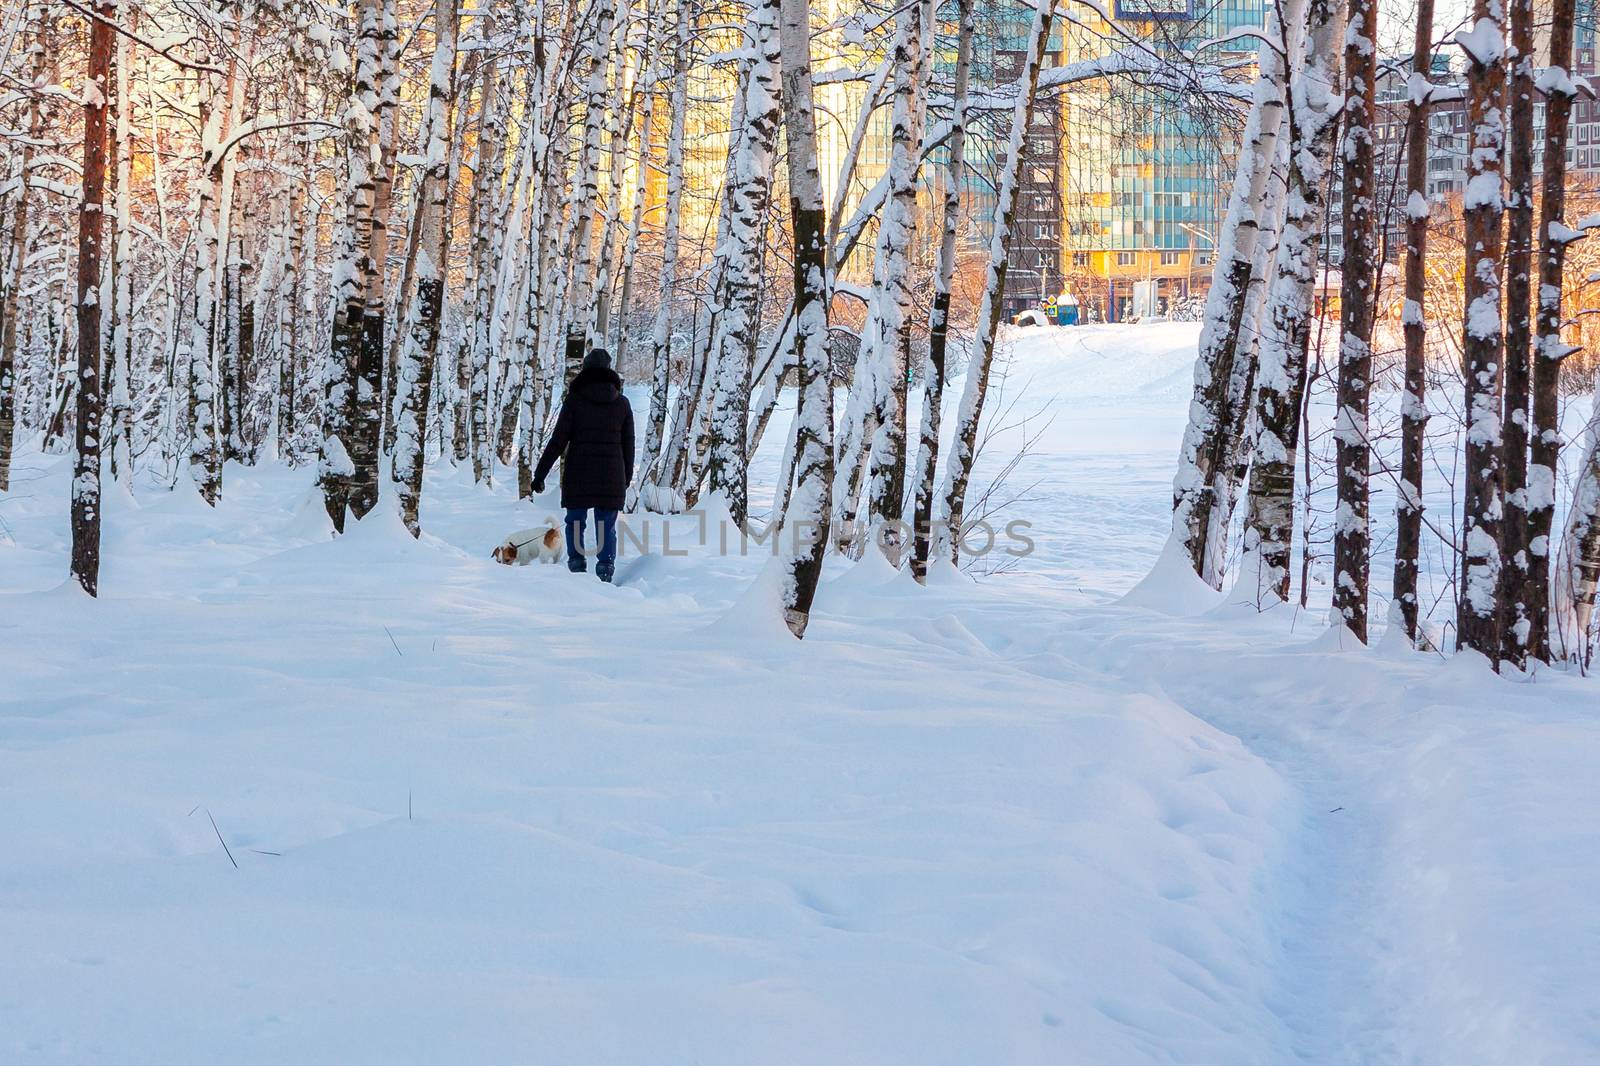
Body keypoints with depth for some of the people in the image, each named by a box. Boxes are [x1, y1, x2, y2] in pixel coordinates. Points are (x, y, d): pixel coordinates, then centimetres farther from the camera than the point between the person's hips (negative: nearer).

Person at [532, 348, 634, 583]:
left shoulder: (574, 400, -4)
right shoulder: (621, 403, 4)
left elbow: (558, 440, -6)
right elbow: (628, 445, 9)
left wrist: (540, 472, 0)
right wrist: (627, 477, 21)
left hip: (578, 475, -2)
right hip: (612, 476, 2)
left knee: (575, 521, 11)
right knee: (606, 526, 7)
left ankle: (577, 565, 2)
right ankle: (605, 570, 1)